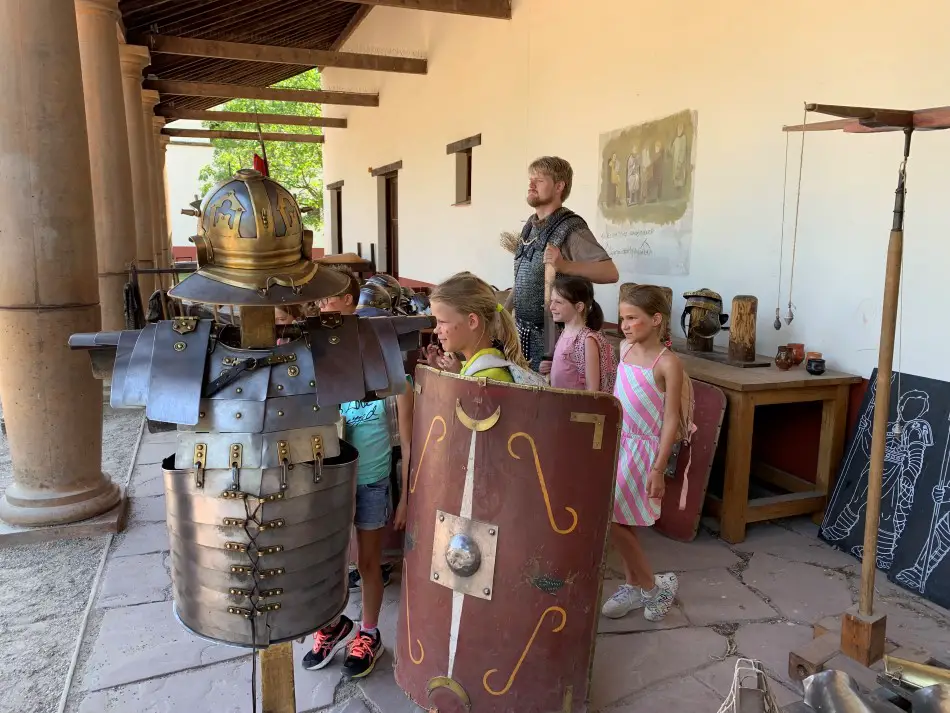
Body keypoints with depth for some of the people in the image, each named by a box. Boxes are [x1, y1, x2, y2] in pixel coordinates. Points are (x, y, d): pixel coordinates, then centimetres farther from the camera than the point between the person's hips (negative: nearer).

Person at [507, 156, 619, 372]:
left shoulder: (571, 228, -14)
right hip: (523, 331, 8)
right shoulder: (530, 226, 10)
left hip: (551, 336, -7)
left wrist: (565, 265, -35)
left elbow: (610, 273, -24)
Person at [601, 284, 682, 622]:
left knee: (610, 520, -6)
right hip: (615, 443, 7)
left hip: (642, 449, -6)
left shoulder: (668, 362, -14)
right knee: (619, 521, 11)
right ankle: (634, 586, 27)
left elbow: (671, 419, -13)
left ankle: (652, 586, 13)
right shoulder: (625, 348, 6)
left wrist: (658, 469, -17)